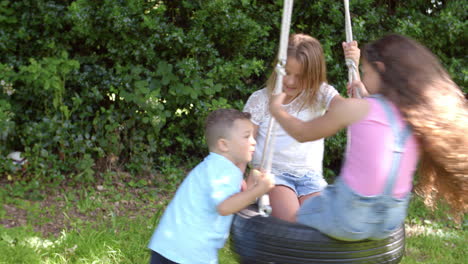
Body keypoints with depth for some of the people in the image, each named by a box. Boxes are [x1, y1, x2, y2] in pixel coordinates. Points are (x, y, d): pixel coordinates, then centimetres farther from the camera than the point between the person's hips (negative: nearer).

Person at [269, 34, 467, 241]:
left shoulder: (355, 109, -11)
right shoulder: (418, 116, 1)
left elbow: (302, 133, 4)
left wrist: (276, 108, 21)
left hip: (350, 219, -6)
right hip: (391, 222, 6)